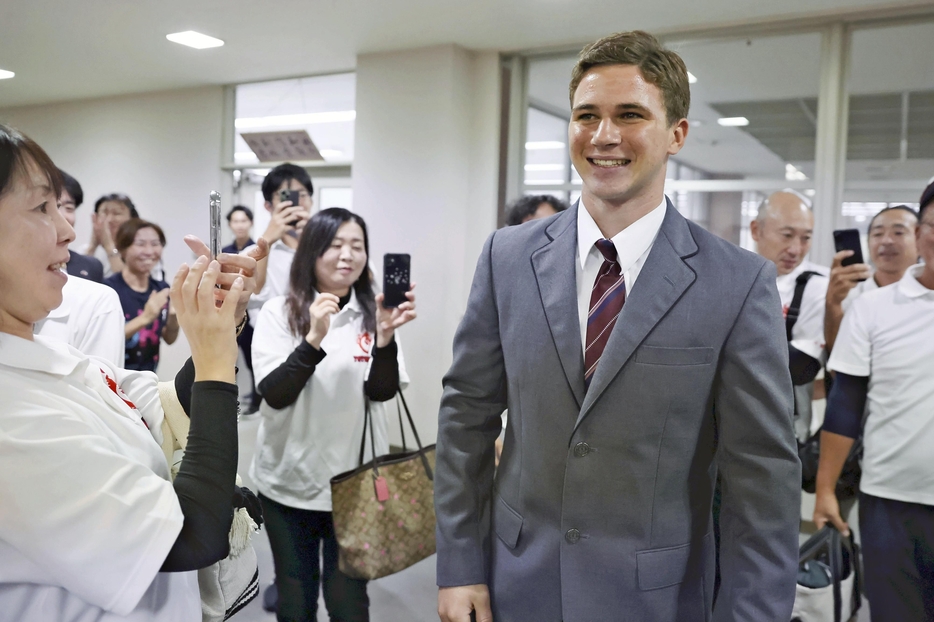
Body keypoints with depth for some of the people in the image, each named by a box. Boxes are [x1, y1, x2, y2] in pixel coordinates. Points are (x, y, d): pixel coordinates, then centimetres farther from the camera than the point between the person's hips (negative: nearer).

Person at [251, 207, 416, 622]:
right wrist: (314, 339, -28)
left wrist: (386, 336, -30)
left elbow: (383, 391, -12)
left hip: (354, 483, 0)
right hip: (288, 482, 0)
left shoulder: (372, 314, -2)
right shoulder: (279, 313, -5)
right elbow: (274, 395, -14)